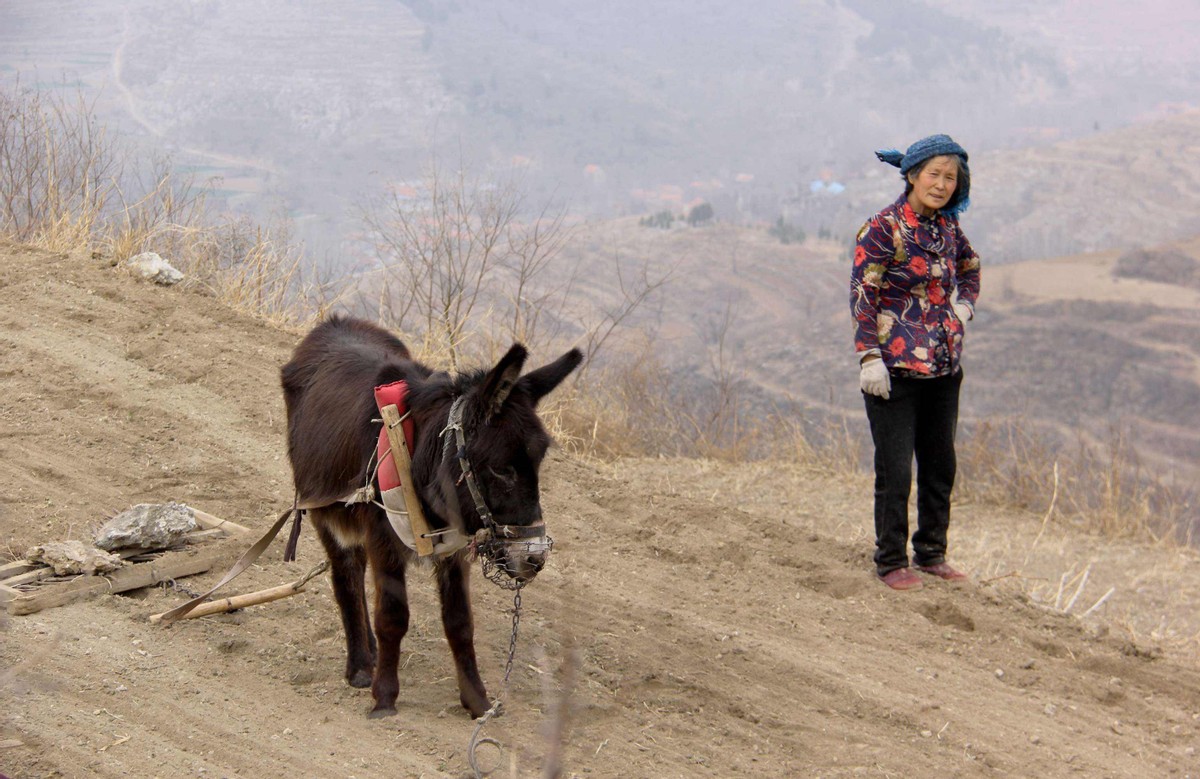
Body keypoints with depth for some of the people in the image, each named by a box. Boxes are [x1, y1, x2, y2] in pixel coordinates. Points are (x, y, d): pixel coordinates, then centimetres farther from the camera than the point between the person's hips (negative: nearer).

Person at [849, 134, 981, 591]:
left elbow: (970, 268, 29)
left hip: (944, 368, 7)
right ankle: (891, 562, 9)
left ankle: (931, 553, 27)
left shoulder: (946, 228, 8)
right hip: (896, 370, -7)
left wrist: (964, 306, 11)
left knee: (940, 466, 14)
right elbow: (862, 295, -14)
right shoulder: (883, 228, -11)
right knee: (895, 471, -2)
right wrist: (869, 357, -19)